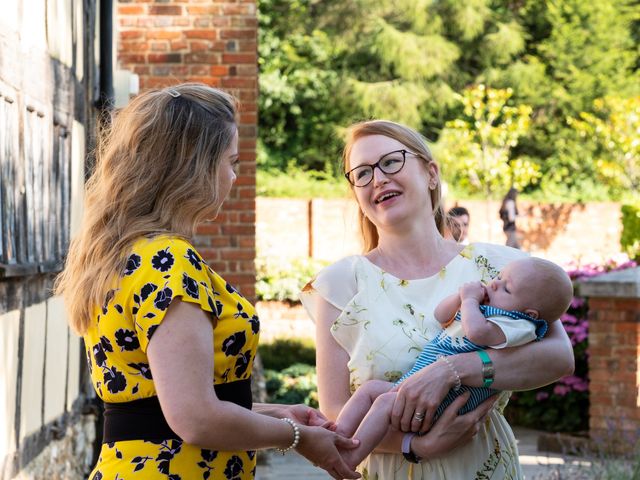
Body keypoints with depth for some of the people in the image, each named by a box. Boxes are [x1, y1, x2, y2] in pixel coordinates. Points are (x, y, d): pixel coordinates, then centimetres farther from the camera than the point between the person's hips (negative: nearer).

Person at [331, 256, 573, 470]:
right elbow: (441, 315, 25)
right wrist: (462, 297, 4)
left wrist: (470, 300, -12)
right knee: (369, 387, 6)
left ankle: (350, 460, -22)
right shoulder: (484, 308, 17)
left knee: (386, 402, -24)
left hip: (442, 398, -11)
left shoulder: (516, 325, -14)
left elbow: (477, 331, -33)